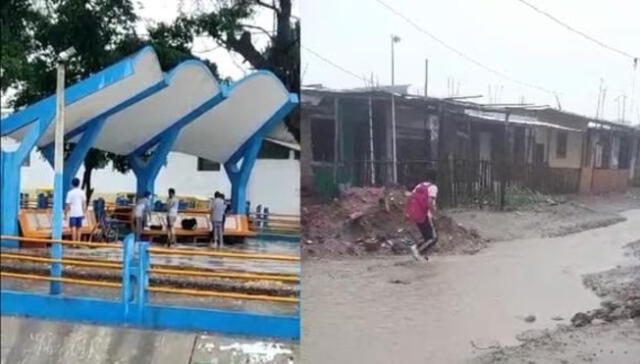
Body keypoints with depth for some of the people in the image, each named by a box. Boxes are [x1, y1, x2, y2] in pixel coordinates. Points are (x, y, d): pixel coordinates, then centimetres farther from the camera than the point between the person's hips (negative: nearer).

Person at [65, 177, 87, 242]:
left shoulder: (70, 193, -8)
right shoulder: (82, 192, 4)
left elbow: (68, 204, -9)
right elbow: (84, 203, 7)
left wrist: (65, 214, -1)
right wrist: (84, 213, 15)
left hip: (72, 213, -4)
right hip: (80, 213, 4)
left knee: (73, 228, -4)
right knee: (78, 229, 10)